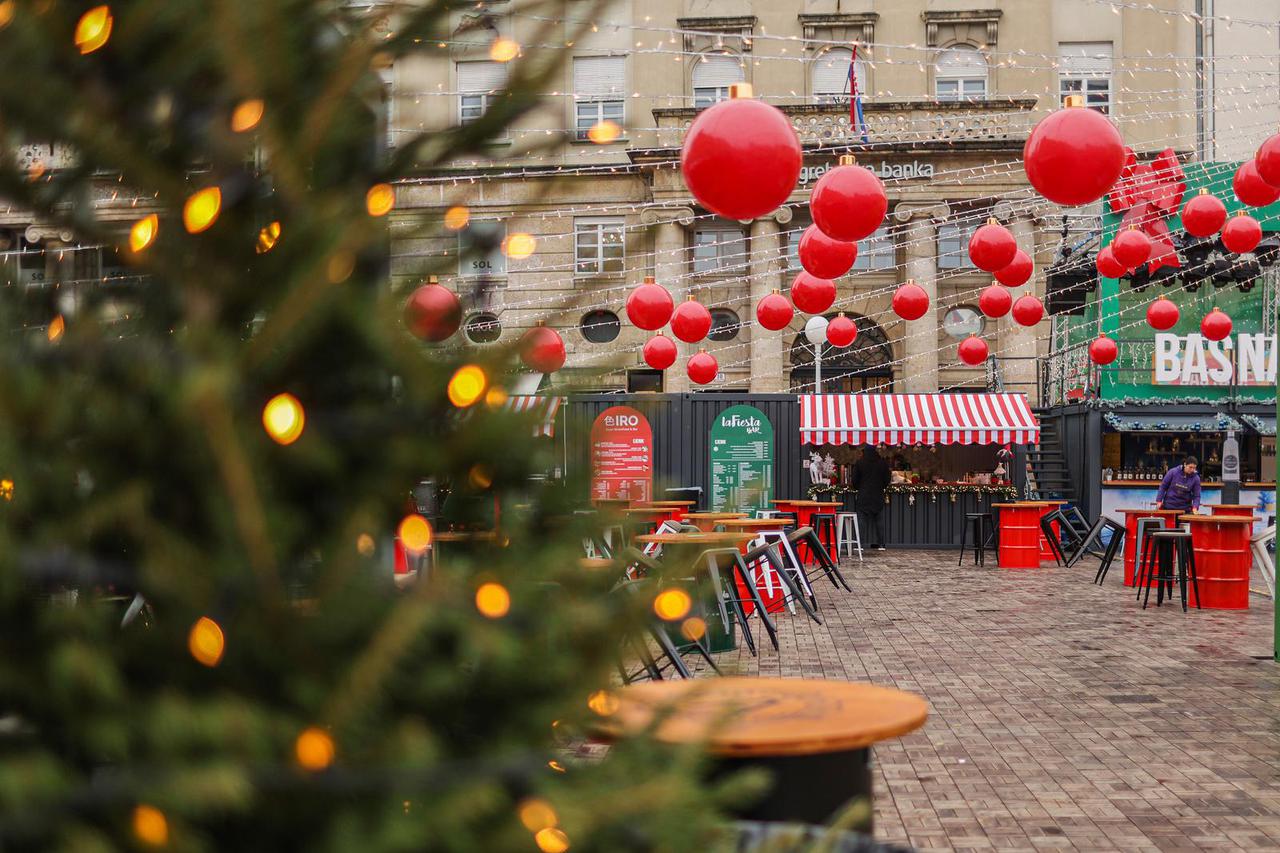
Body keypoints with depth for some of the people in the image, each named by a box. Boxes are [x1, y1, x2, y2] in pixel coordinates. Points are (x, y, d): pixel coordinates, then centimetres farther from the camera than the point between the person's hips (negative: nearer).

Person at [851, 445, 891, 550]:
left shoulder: (859, 463, -4)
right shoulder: (882, 463, 1)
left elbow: (855, 480, -1)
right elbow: (887, 480, 5)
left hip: (864, 495, -2)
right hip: (878, 495, 2)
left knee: (862, 520, 0)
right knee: (879, 520, 9)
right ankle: (880, 544, 9)